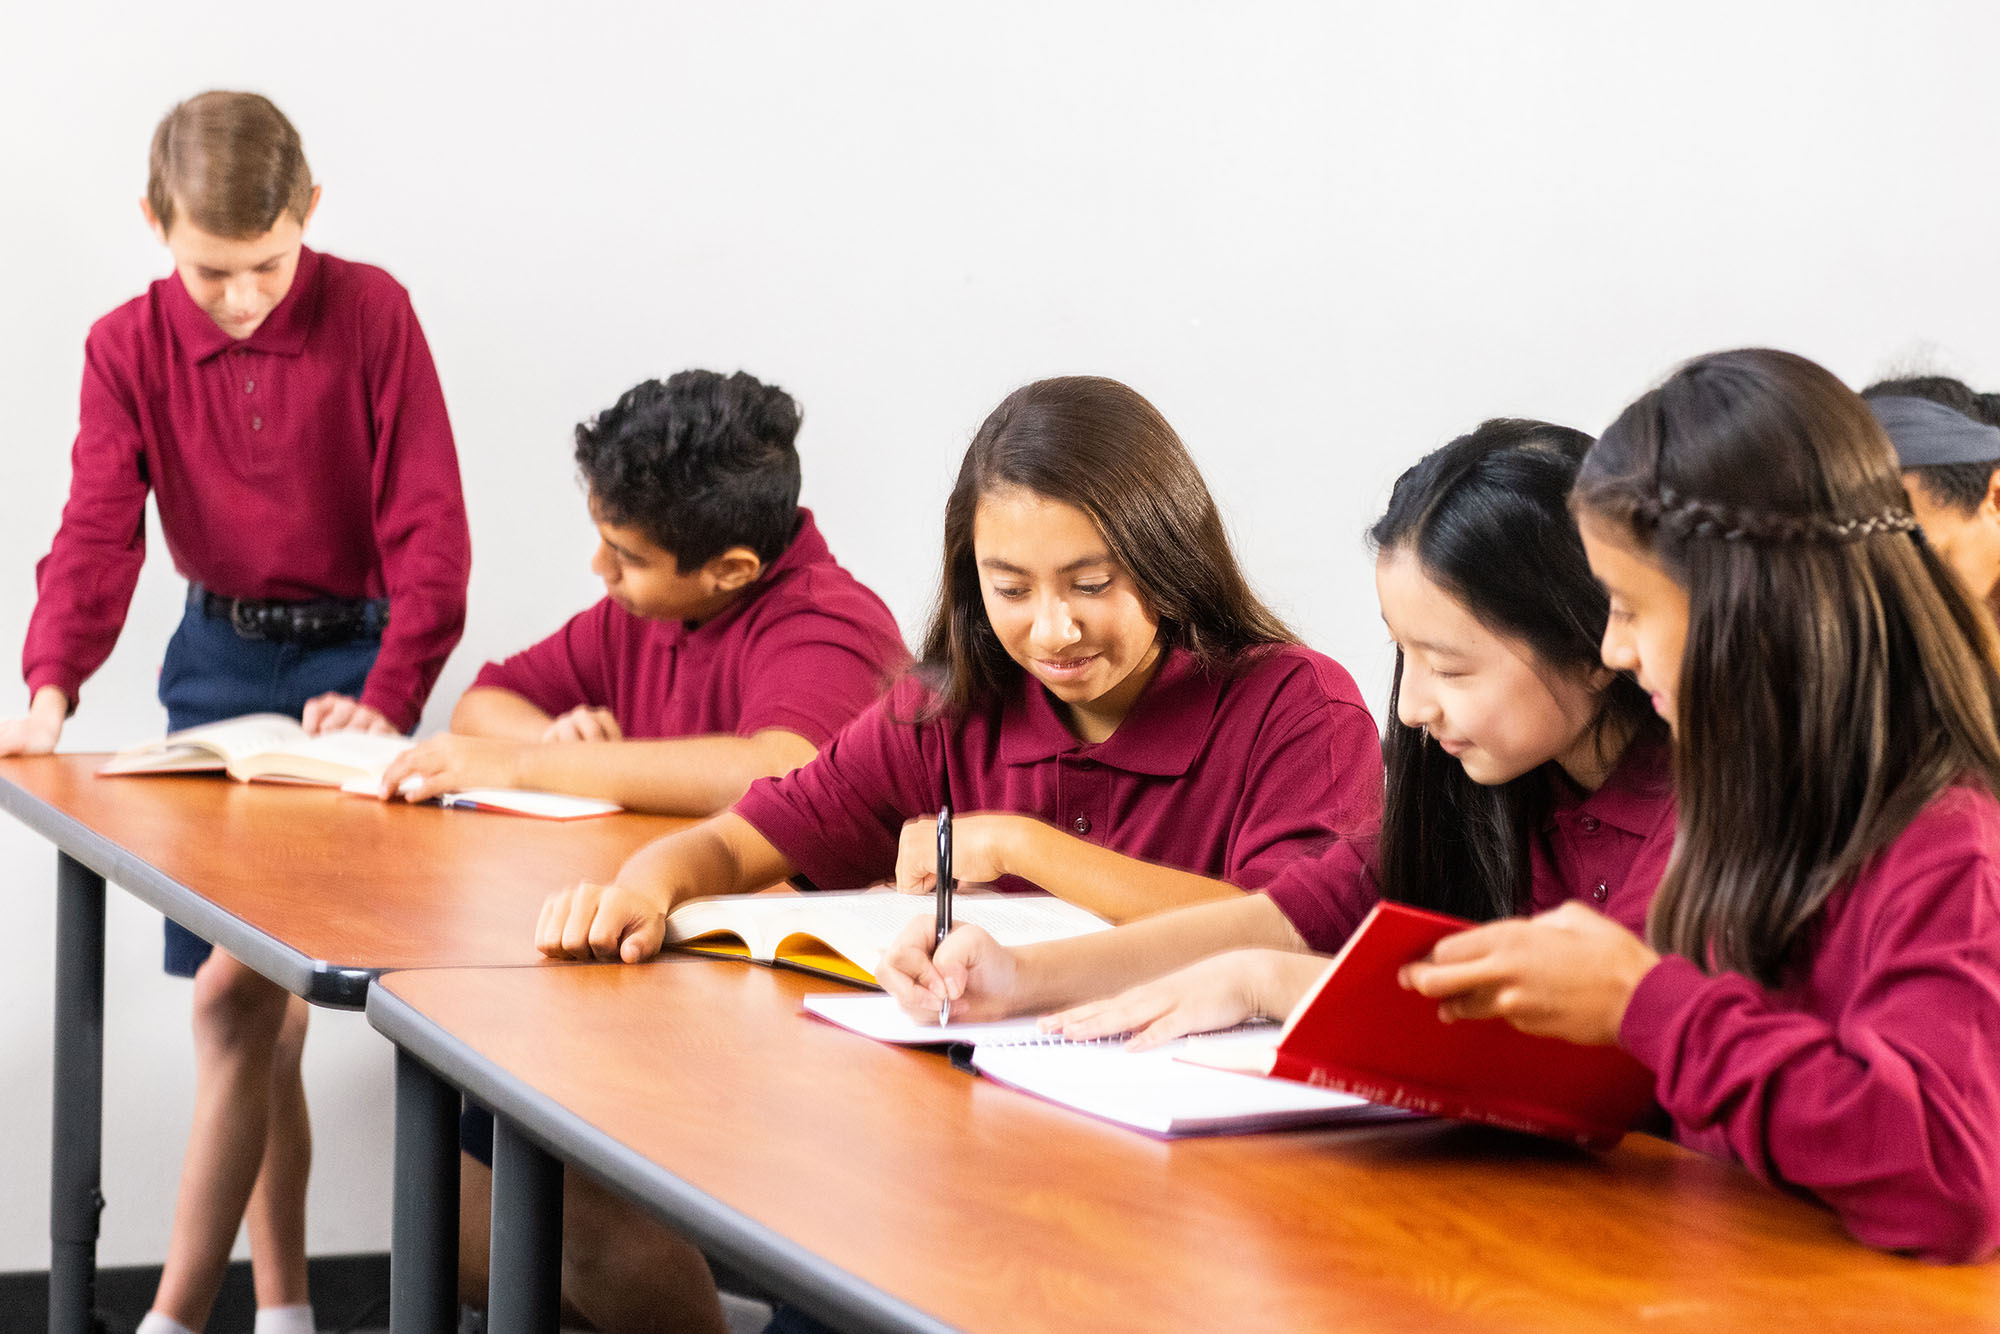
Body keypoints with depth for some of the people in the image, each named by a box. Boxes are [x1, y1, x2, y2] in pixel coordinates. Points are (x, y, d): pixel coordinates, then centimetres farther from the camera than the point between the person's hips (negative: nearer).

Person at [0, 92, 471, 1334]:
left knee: (238, 995, -12)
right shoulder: (130, 346, -1)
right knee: (262, 1013, 6)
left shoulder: (371, 313, -10)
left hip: (349, 653, -4)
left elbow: (429, 525, -12)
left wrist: (388, 702, -23)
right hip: (216, 659, 4)